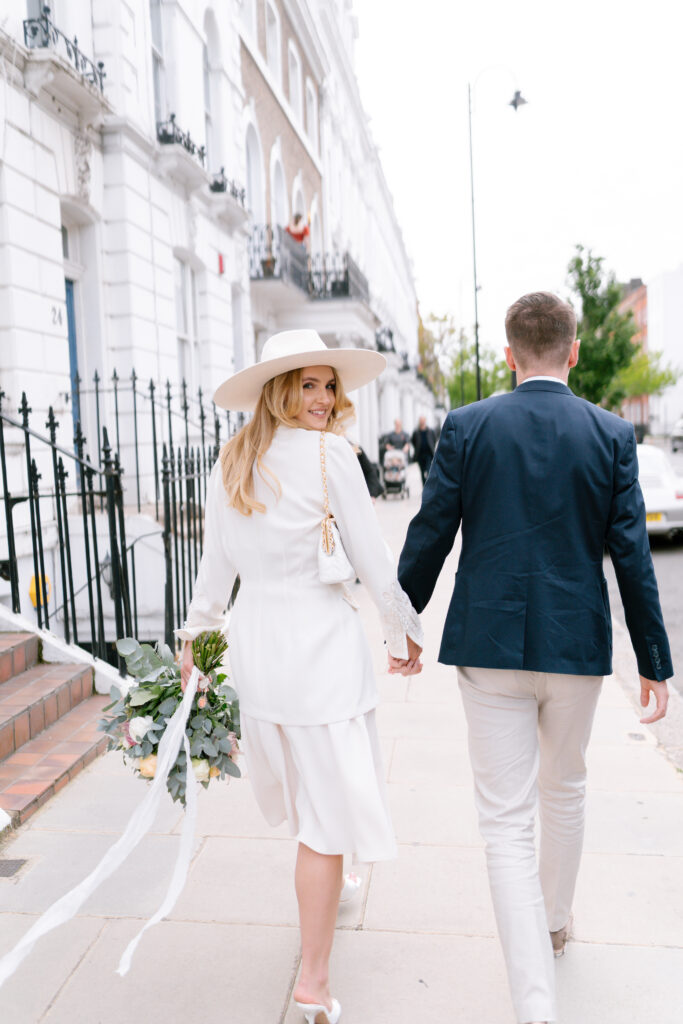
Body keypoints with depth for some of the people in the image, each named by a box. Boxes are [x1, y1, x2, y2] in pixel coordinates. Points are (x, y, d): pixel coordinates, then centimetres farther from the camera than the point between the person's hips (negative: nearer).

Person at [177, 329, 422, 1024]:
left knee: (302, 791, 28)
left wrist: (196, 634, 24)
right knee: (328, 812, 6)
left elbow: (216, 563, 12)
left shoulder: (229, 463, 6)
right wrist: (403, 631, 3)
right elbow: (372, 560, -11)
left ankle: (320, 902, 54)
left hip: (254, 642, 7)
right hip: (319, 642, -7)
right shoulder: (330, 454, -12)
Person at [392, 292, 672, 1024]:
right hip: (577, 643, 2)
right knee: (564, 789, 26)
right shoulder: (612, 435, -3)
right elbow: (631, 556, -3)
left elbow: (427, 538, -4)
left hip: (489, 643, -2)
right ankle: (554, 921, 48)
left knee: (507, 820, 6)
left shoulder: (466, 427, -5)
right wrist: (654, 661, 6)